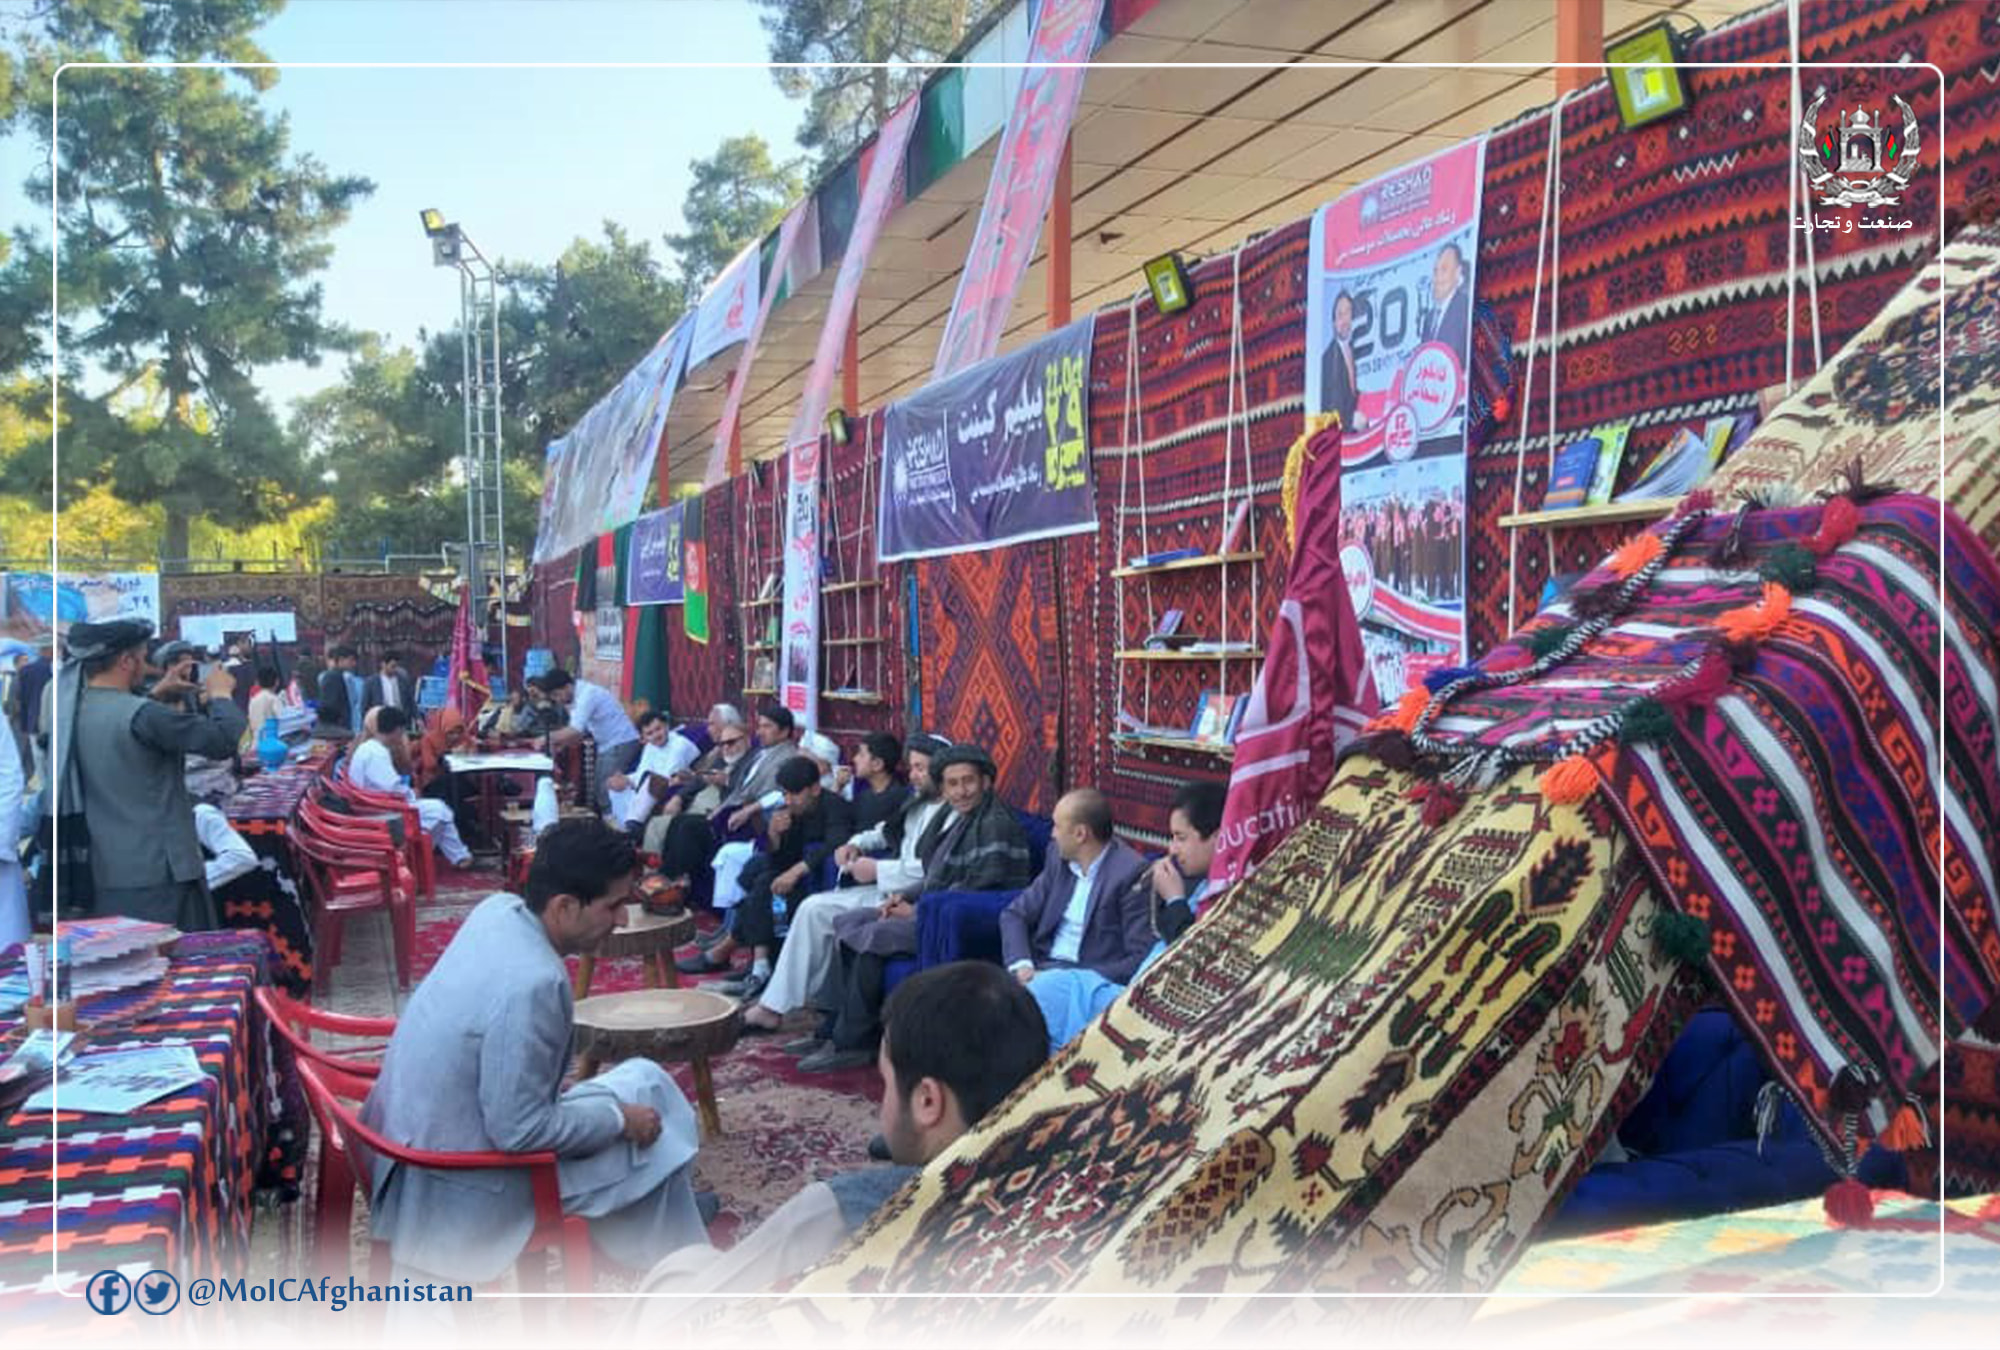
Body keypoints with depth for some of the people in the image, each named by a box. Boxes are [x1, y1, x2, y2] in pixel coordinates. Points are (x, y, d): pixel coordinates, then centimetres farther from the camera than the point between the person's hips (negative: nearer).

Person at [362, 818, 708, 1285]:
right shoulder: (531, 984, -34)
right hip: (460, 1184, -8)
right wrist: (620, 1119, -15)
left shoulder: (498, 909, -8)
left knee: (642, 1081, 14)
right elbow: (520, 1131, -27)